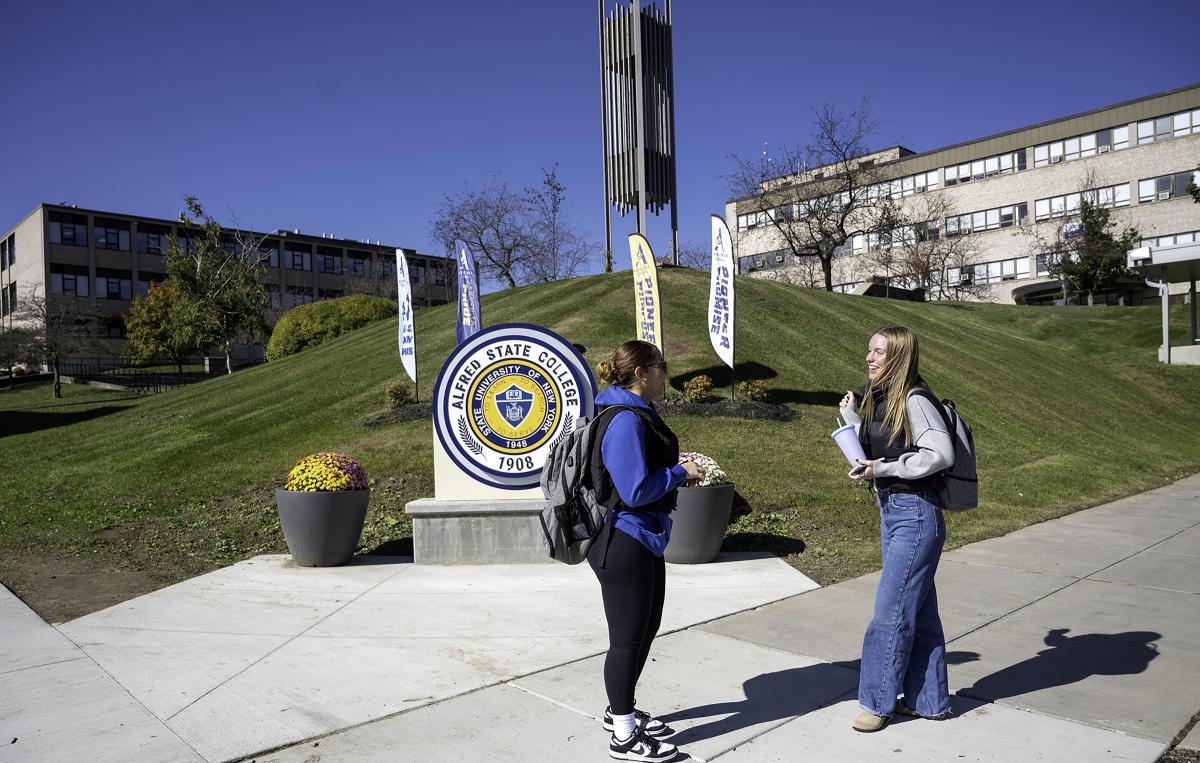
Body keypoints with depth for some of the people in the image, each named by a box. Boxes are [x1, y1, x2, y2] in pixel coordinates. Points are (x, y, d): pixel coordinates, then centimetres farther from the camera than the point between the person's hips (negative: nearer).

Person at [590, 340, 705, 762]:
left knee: (647, 626, 22)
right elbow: (635, 491, -26)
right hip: (624, 541, -11)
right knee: (628, 636, 3)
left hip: (643, 538, 11)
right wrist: (680, 473, -14)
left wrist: (675, 464, 6)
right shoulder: (625, 421, -23)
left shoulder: (636, 412, 11)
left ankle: (619, 709, 39)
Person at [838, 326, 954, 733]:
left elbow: (941, 454, -23)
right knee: (919, 608, 16)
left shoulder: (914, 400, -16)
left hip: (915, 513, -9)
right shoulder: (879, 398, 11)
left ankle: (877, 701, 12)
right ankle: (929, 700, 27)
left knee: (892, 609, -2)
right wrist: (850, 414, 10)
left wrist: (883, 469, -19)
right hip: (890, 510, 9)